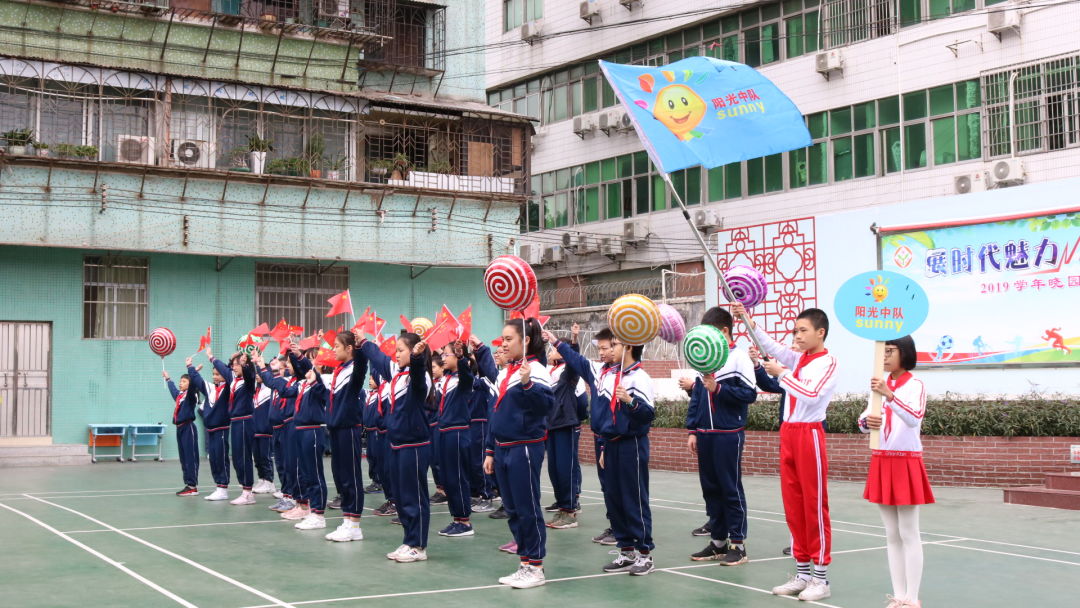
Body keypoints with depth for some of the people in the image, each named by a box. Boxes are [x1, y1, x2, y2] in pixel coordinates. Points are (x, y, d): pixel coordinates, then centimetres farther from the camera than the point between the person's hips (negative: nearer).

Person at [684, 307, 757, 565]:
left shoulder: (739, 357, -4)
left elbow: (750, 394, -12)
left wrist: (718, 389, -17)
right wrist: (693, 430, 11)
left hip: (729, 434, -6)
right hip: (705, 434, 6)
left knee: (731, 488, -2)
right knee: (710, 488, 10)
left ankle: (738, 544, 6)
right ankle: (718, 541, 19)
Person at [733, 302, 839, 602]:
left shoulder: (828, 362, -8)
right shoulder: (796, 359, 13)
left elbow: (812, 394, -22)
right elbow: (771, 346, 0)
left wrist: (781, 373, -16)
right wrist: (748, 321, -11)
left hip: (809, 434, -7)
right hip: (788, 433, 7)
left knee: (814, 506, -3)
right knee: (793, 506, 10)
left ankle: (821, 579, 3)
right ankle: (802, 573, 18)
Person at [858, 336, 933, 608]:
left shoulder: (915, 386, -9)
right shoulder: (881, 385, 11)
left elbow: (914, 418, -27)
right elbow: (863, 420, 6)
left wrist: (889, 395, -40)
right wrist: (867, 422, -18)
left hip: (906, 463, -7)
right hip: (881, 463, 7)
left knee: (909, 535, -3)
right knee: (892, 535, 9)